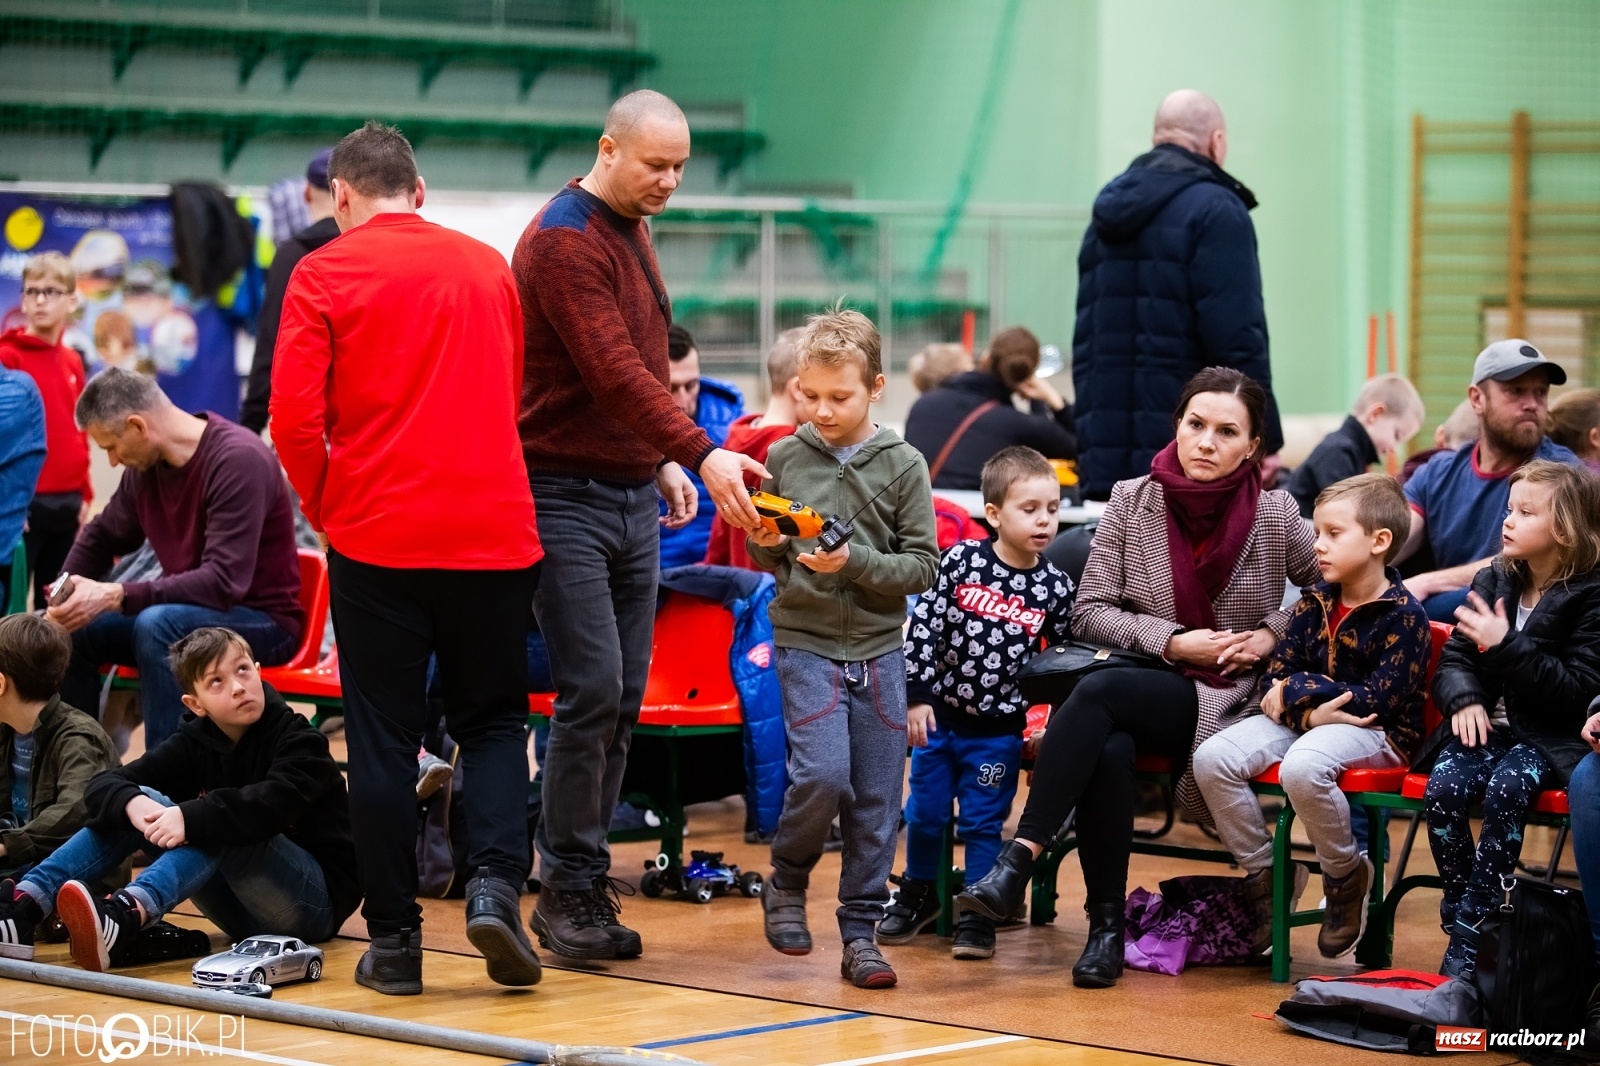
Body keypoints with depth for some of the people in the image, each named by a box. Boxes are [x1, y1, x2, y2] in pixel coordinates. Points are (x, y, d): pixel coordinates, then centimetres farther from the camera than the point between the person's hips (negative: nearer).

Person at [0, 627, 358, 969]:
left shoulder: (298, 740, -10)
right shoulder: (195, 743, 3)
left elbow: (274, 803, -31)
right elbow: (103, 786, -8)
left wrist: (192, 817, -43)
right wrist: (133, 804, -31)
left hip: (319, 902, -5)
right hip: (243, 912, 5)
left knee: (220, 824, -31)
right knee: (143, 804, -12)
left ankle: (125, 915, -55)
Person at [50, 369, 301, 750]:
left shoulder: (239, 459, -23)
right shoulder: (146, 465, 0)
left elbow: (225, 580, -31)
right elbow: (101, 537, 18)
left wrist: (116, 596, -34)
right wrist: (64, 600, -1)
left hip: (261, 621, -8)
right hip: (185, 613, 8)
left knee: (157, 625, -34)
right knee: (69, 631, -3)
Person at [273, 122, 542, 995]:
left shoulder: (324, 274, -3)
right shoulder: (489, 267, 8)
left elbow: (295, 416, -10)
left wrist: (324, 509, 5)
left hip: (376, 537, -2)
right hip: (492, 530, 2)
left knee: (383, 740, 6)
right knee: (491, 719, 14)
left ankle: (393, 940, 7)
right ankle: (495, 882, -7)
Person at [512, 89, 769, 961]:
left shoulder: (633, 233, 15)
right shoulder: (563, 241, -14)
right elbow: (614, 372, -25)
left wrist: (664, 462, 14)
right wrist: (702, 453, -33)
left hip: (634, 495, 9)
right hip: (566, 495, -9)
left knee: (623, 700, 6)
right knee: (591, 691, -12)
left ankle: (585, 885, 11)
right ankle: (567, 888, -3)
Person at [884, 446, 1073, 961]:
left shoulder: (1055, 588, -6)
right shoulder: (961, 561, -10)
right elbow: (924, 625, -6)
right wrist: (917, 695, -8)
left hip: (999, 729, 0)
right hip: (939, 715, 0)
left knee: (984, 822, 5)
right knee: (925, 813, 11)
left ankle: (977, 915, 18)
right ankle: (919, 894, 33)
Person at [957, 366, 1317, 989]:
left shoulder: (1275, 515, -2)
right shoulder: (1133, 502, 2)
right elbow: (1089, 612, 2)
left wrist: (1274, 633, -5)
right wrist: (1173, 642, -11)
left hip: (1231, 700, -2)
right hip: (1146, 689, 2)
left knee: (1097, 694, -32)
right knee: (1107, 750, -35)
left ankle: (1018, 862, -37)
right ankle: (1106, 927, -26)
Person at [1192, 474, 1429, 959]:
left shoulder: (1404, 617, -11)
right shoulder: (1315, 601, 7)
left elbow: (1379, 699, -17)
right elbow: (1273, 679, 4)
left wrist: (1298, 690, -14)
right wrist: (1311, 714, -18)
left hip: (1375, 734, -6)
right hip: (1300, 719, 6)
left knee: (1302, 768, -38)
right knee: (1211, 759, -17)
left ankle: (1347, 876, -11)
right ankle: (1264, 872, -1)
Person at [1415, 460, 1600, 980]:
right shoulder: (1493, 581, 9)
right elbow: (1453, 661, 12)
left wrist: (1507, 647, -20)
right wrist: (1464, 699, -11)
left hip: (1550, 737, -5)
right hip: (1488, 724, 5)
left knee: (1505, 789, -33)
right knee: (1444, 786, -26)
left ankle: (1466, 941, -27)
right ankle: (1460, 914, -14)